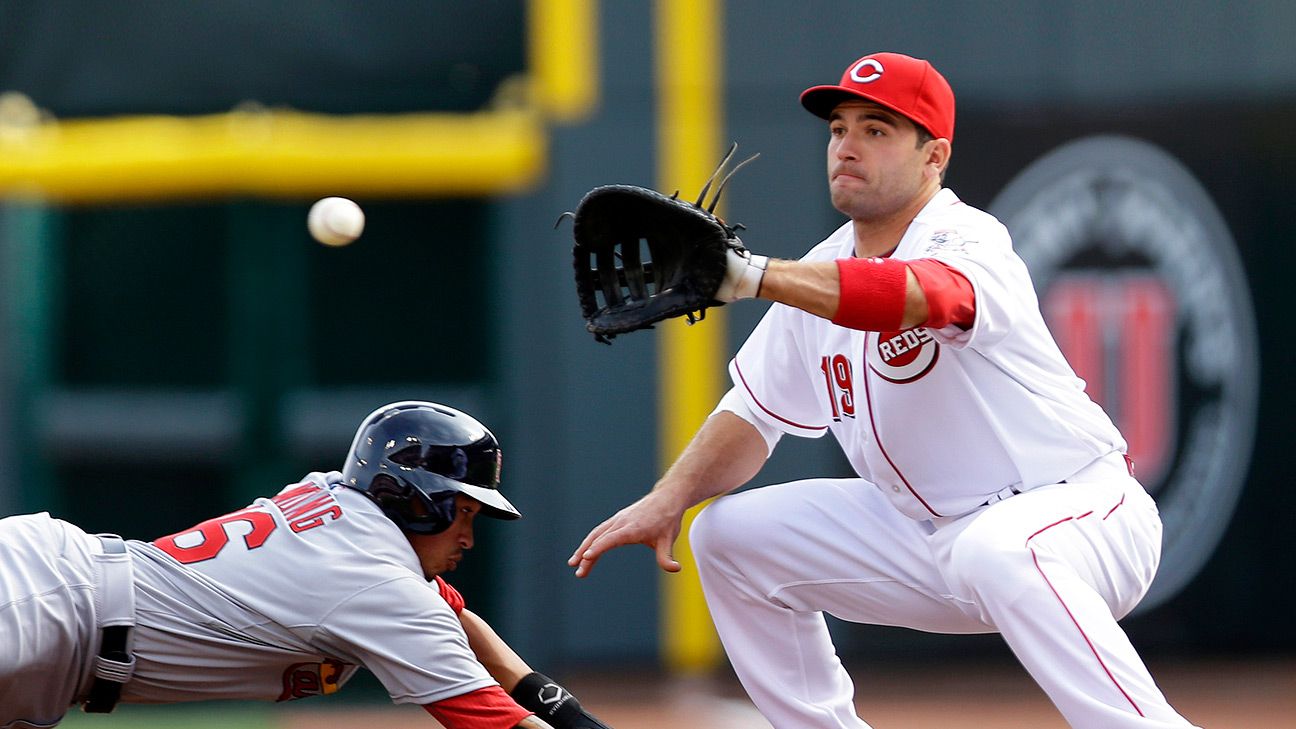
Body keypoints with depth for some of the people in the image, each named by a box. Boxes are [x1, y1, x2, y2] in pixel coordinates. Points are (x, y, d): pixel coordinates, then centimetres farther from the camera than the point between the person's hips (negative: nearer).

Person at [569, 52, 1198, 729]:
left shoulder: (967, 240, -20)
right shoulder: (819, 275, 6)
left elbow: (914, 297, -44)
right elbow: (755, 411, 13)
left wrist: (747, 274, -52)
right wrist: (671, 497, -5)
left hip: (1080, 507, -9)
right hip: (931, 534, 9)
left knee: (996, 551, -42)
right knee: (730, 534, 7)